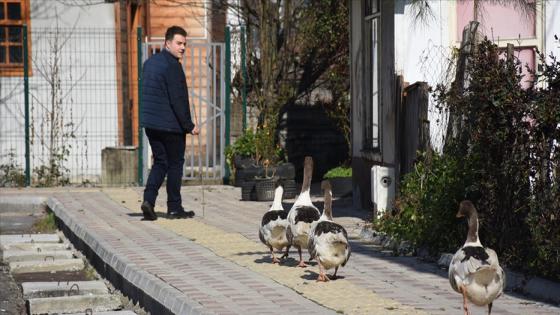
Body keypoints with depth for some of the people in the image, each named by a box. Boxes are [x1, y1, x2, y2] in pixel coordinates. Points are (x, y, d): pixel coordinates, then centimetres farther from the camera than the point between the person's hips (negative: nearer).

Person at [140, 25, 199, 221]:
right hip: (170, 124, -8)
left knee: (160, 162, 13)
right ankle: (174, 208, 8)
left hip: (150, 123, 8)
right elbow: (177, 100, -18)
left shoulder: (150, 63, 12)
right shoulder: (172, 66, -15)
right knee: (175, 164, 4)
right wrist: (189, 126, -13)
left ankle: (148, 200, -4)